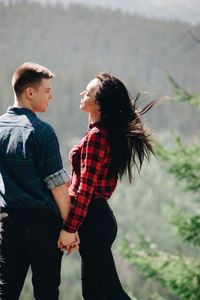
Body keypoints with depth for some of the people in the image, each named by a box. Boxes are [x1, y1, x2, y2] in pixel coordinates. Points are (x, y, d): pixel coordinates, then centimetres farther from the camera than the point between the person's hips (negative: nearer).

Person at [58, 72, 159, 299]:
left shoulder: (94, 136, -16)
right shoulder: (111, 133, 12)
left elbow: (85, 189, -19)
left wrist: (69, 228, -17)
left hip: (92, 221, -10)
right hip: (101, 215, 10)